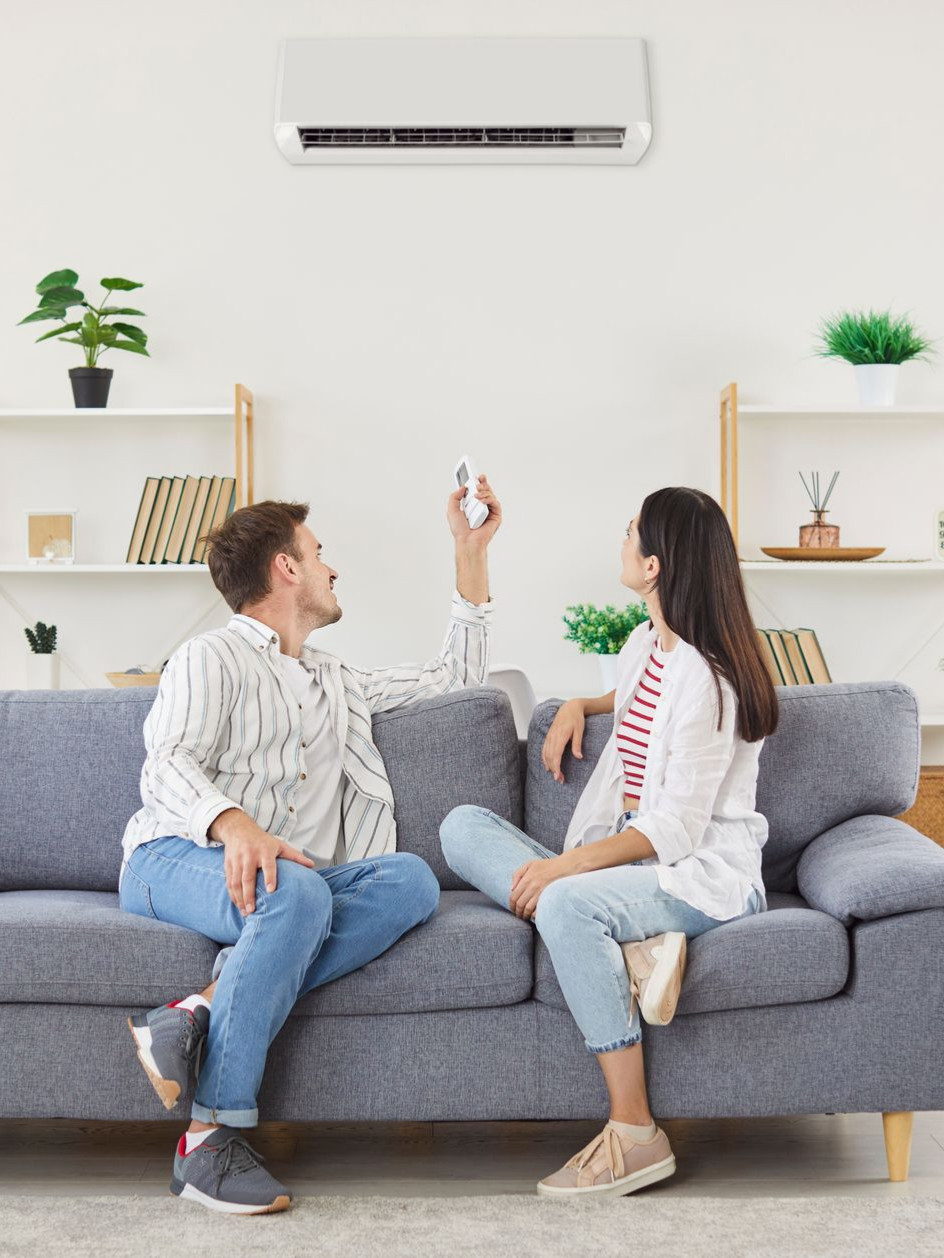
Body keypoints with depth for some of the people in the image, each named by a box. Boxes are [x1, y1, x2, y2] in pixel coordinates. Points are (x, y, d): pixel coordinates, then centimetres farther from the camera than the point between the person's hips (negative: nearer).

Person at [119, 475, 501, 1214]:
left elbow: (458, 677, 37)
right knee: (295, 895, -39)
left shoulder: (335, 684, 32)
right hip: (176, 861, -5)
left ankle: (202, 1015, -35)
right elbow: (167, 767, -8)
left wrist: (472, 550, 34)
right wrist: (235, 825, -31)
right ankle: (210, 1143, -36)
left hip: (299, 878, 6)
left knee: (412, 878, -25)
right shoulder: (211, 659, 8)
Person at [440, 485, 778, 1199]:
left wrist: (567, 865, -26)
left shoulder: (704, 678, -18)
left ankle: (637, 1135, -28)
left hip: (703, 873, -9)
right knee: (463, 828, -5)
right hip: (624, 858, 9)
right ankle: (630, 946, -23)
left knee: (566, 905, -38)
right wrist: (581, 707, 17)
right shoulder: (645, 645, 10)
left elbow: (674, 829, -21)